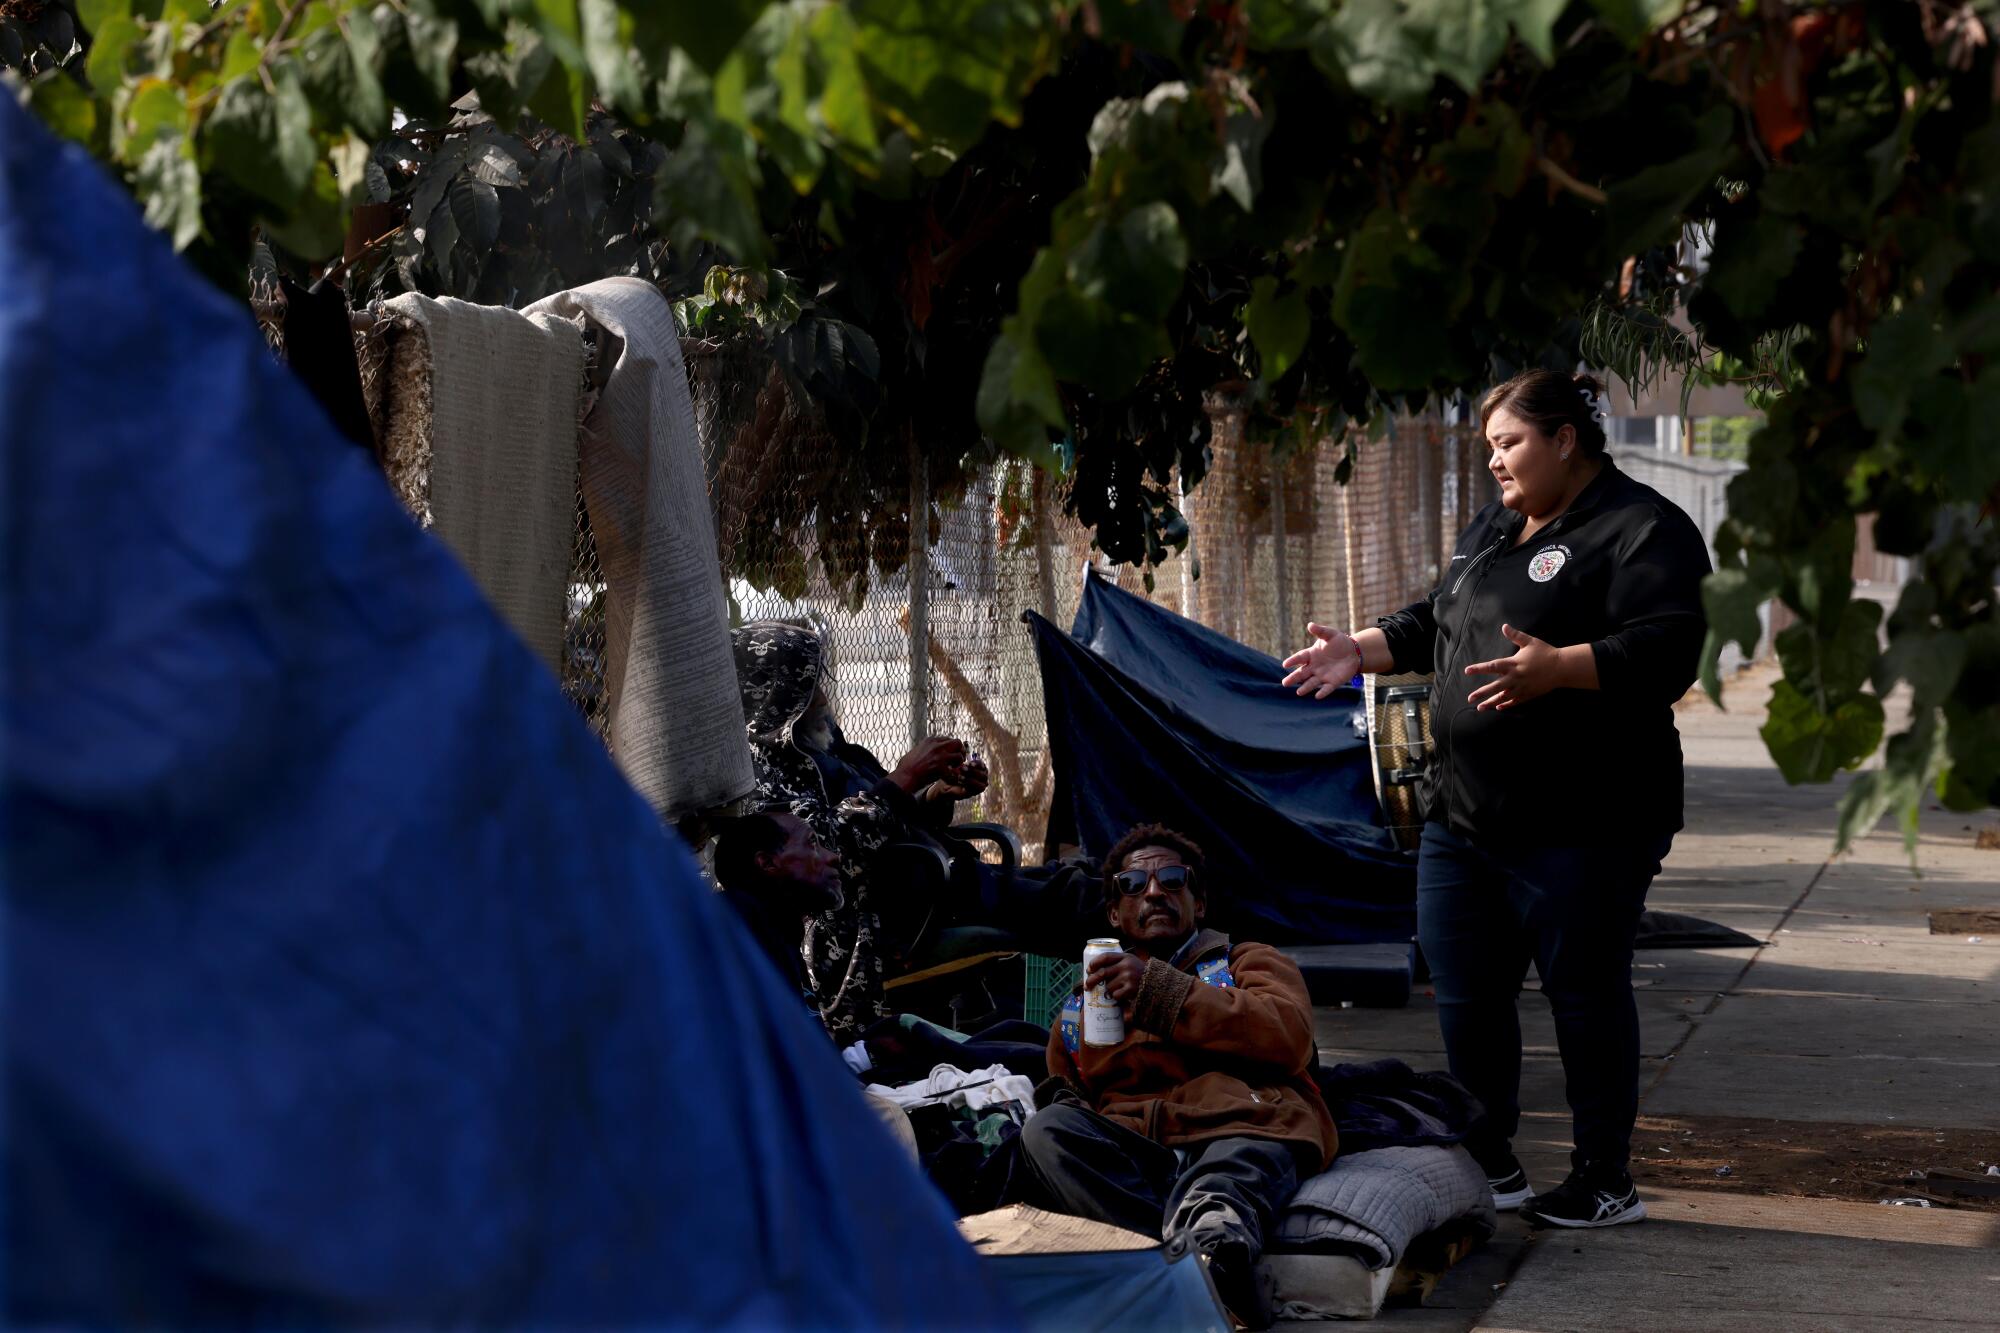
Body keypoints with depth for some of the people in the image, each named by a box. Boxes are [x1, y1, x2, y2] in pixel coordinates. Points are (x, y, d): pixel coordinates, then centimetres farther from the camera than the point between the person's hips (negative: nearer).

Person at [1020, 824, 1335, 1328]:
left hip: (1244, 1129, -2)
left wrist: (1161, 994, -2)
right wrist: (1062, 1100, 6)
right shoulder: (1077, 1011, 36)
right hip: (1129, 1151, 3)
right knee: (1046, 1129, -30)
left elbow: (1288, 1035, 4)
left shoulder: (1247, 962, 26)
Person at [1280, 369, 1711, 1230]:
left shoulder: (1642, 530, -9)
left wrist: (1556, 668, -34)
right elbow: (1432, 627, 29)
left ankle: (1605, 1182, 14)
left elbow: (1667, 651, -22)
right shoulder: (1491, 530, 18)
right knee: (1466, 994, 11)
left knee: (1585, 996, 1)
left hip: (1580, 827, -8)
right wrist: (1360, 650, 16)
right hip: (1462, 812, 8)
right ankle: (1490, 1167, 24)